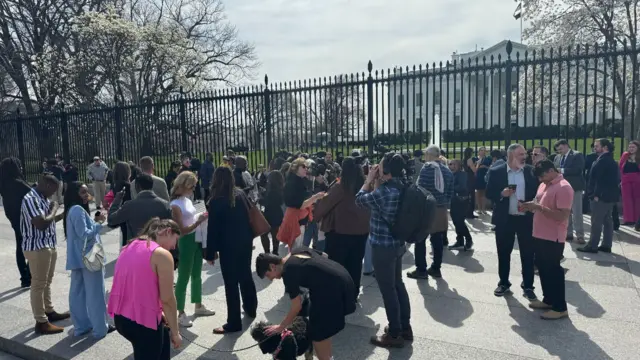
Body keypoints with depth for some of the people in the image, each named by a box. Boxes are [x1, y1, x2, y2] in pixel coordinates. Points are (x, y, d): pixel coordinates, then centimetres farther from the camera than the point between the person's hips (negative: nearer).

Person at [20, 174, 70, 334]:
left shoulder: (42, 198, 10)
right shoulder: (30, 199, -20)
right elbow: (41, 224, -29)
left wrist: (63, 214, 8)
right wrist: (54, 209, -15)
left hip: (49, 245, 10)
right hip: (37, 248, -10)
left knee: (47, 282, 20)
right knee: (38, 284, 0)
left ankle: (49, 311, 35)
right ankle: (41, 322, 9)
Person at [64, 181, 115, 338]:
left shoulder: (73, 210, 13)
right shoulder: (78, 210, -19)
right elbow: (84, 234, -23)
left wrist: (94, 221, 7)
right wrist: (99, 224, -14)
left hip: (78, 258, 10)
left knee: (78, 292, 15)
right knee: (95, 293, 0)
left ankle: (81, 326, 26)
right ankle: (100, 328, 9)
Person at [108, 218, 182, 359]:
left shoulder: (130, 247, 8)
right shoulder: (162, 254, -17)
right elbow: (167, 299, -14)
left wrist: (159, 313, 17)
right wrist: (175, 332, -3)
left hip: (120, 317, 8)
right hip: (143, 322, -8)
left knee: (164, 335, 28)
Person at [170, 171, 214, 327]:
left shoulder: (187, 200, 7)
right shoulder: (175, 205, -16)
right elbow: (182, 230, -20)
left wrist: (202, 217, 2)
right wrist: (199, 221, -27)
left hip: (196, 240, 8)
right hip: (186, 242, -8)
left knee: (197, 275, 19)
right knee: (183, 278, 1)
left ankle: (198, 306, 33)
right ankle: (181, 313, 13)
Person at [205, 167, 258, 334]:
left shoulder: (216, 201, -14)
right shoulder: (241, 194, 1)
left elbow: (213, 229, -14)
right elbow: (249, 217, 8)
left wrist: (210, 253, -8)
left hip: (228, 246, -6)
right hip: (245, 242, 6)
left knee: (231, 284, 1)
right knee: (246, 276, 22)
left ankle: (234, 323, 7)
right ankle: (250, 308, 39)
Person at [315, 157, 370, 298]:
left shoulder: (340, 187, -16)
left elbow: (325, 203, -8)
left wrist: (316, 214, 8)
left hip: (340, 231, -5)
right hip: (361, 231, 5)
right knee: (355, 265, 15)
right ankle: (353, 294, 26)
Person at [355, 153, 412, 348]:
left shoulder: (384, 191, -26)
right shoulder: (401, 187, 2)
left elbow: (360, 199, -9)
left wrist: (369, 179, -1)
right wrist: (376, 181, 6)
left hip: (383, 247, -9)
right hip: (397, 243, 9)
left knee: (388, 290, 3)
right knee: (398, 285, 19)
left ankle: (395, 334, 16)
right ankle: (405, 327, 32)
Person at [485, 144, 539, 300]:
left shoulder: (531, 171, 0)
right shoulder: (496, 172, -4)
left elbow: (538, 192, 5)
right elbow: (489, 194, -2)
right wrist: (501, 194, -20)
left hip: (526, 218, 1)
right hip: (504, 219, -1)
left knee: (528, 254, 8)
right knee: (503, 253, 10)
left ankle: (528, 286, 22)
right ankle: (504, 284, 25)